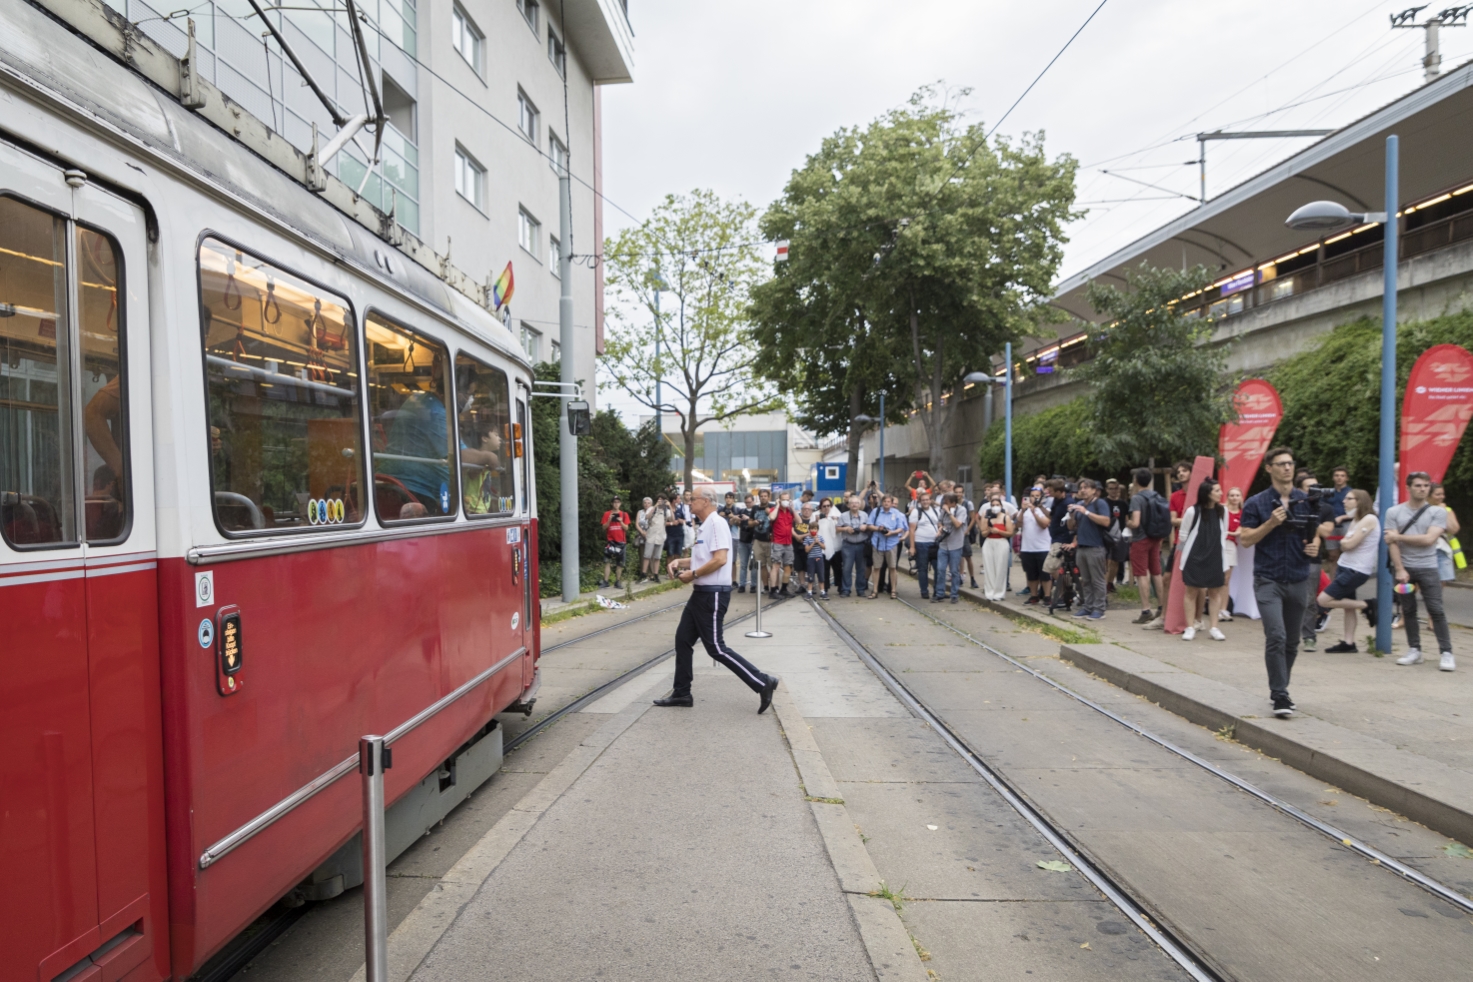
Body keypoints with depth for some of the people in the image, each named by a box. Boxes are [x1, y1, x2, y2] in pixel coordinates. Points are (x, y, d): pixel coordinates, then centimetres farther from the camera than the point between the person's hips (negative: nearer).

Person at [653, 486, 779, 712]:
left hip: (713, 593, -10)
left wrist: (692, 574, -17)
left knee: (715, 647, -7)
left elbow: (720, 559, -26)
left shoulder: (717, 523, -16)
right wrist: (679, 562, 9)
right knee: (683, 639, 12)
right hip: (701, 592, 10)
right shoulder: (703, 526, 15)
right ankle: (681, 693, 21)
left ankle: (762, 683, -1)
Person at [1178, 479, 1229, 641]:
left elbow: (1223, 536, 9)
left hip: (1215, 558, 3)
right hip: (1194, 557, -3)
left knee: (1215, 592, 7)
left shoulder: (1223, 511, -1)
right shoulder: (1192, 511, -12)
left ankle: (1213, 627, 15)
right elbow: (1183, 535, -1)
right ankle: (1190, 627, 9)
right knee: (1191, 591, 2)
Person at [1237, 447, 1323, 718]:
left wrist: (1315, 545, -5)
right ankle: (1280, 696, -9)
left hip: (1297, 580, 4)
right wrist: (1271, 523, -18)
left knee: (1292, 642, 13)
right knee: (1276, 637, -15)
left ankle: (1279, 690, 29)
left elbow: (1315, 532, 17)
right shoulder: (1256, 503, -3)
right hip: (1268, 580, -4)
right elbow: (1244, 539, -5)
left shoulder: (1307, 501, 7)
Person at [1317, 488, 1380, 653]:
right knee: (1348, 606, 9)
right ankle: (1348, 642, 12)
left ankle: (1366, 605, 1)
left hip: (1356, 571, -9)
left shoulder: (1369, 519, -13)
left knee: (1324, 600, -11)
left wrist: (1345, 541, 3)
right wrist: (1345, 541, -6)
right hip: (1345, 567, 9)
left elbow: (1349, 544, -17)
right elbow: (1344, 545, 13)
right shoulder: (1355, 520, 15)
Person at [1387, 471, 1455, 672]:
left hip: (1428, 568, -1)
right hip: (1404, 567, 1)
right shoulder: (1394, 512, 2)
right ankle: (1414, 651, 14)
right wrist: (1400, 570, -11)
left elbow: (1429, 539, -11)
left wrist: (1398, 536, -6)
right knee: (1408, 610, 7)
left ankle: (1446, 653, 0)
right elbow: (1392, 543, -4)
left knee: (1436, 611, -4)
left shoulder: (1438, 512, 0)